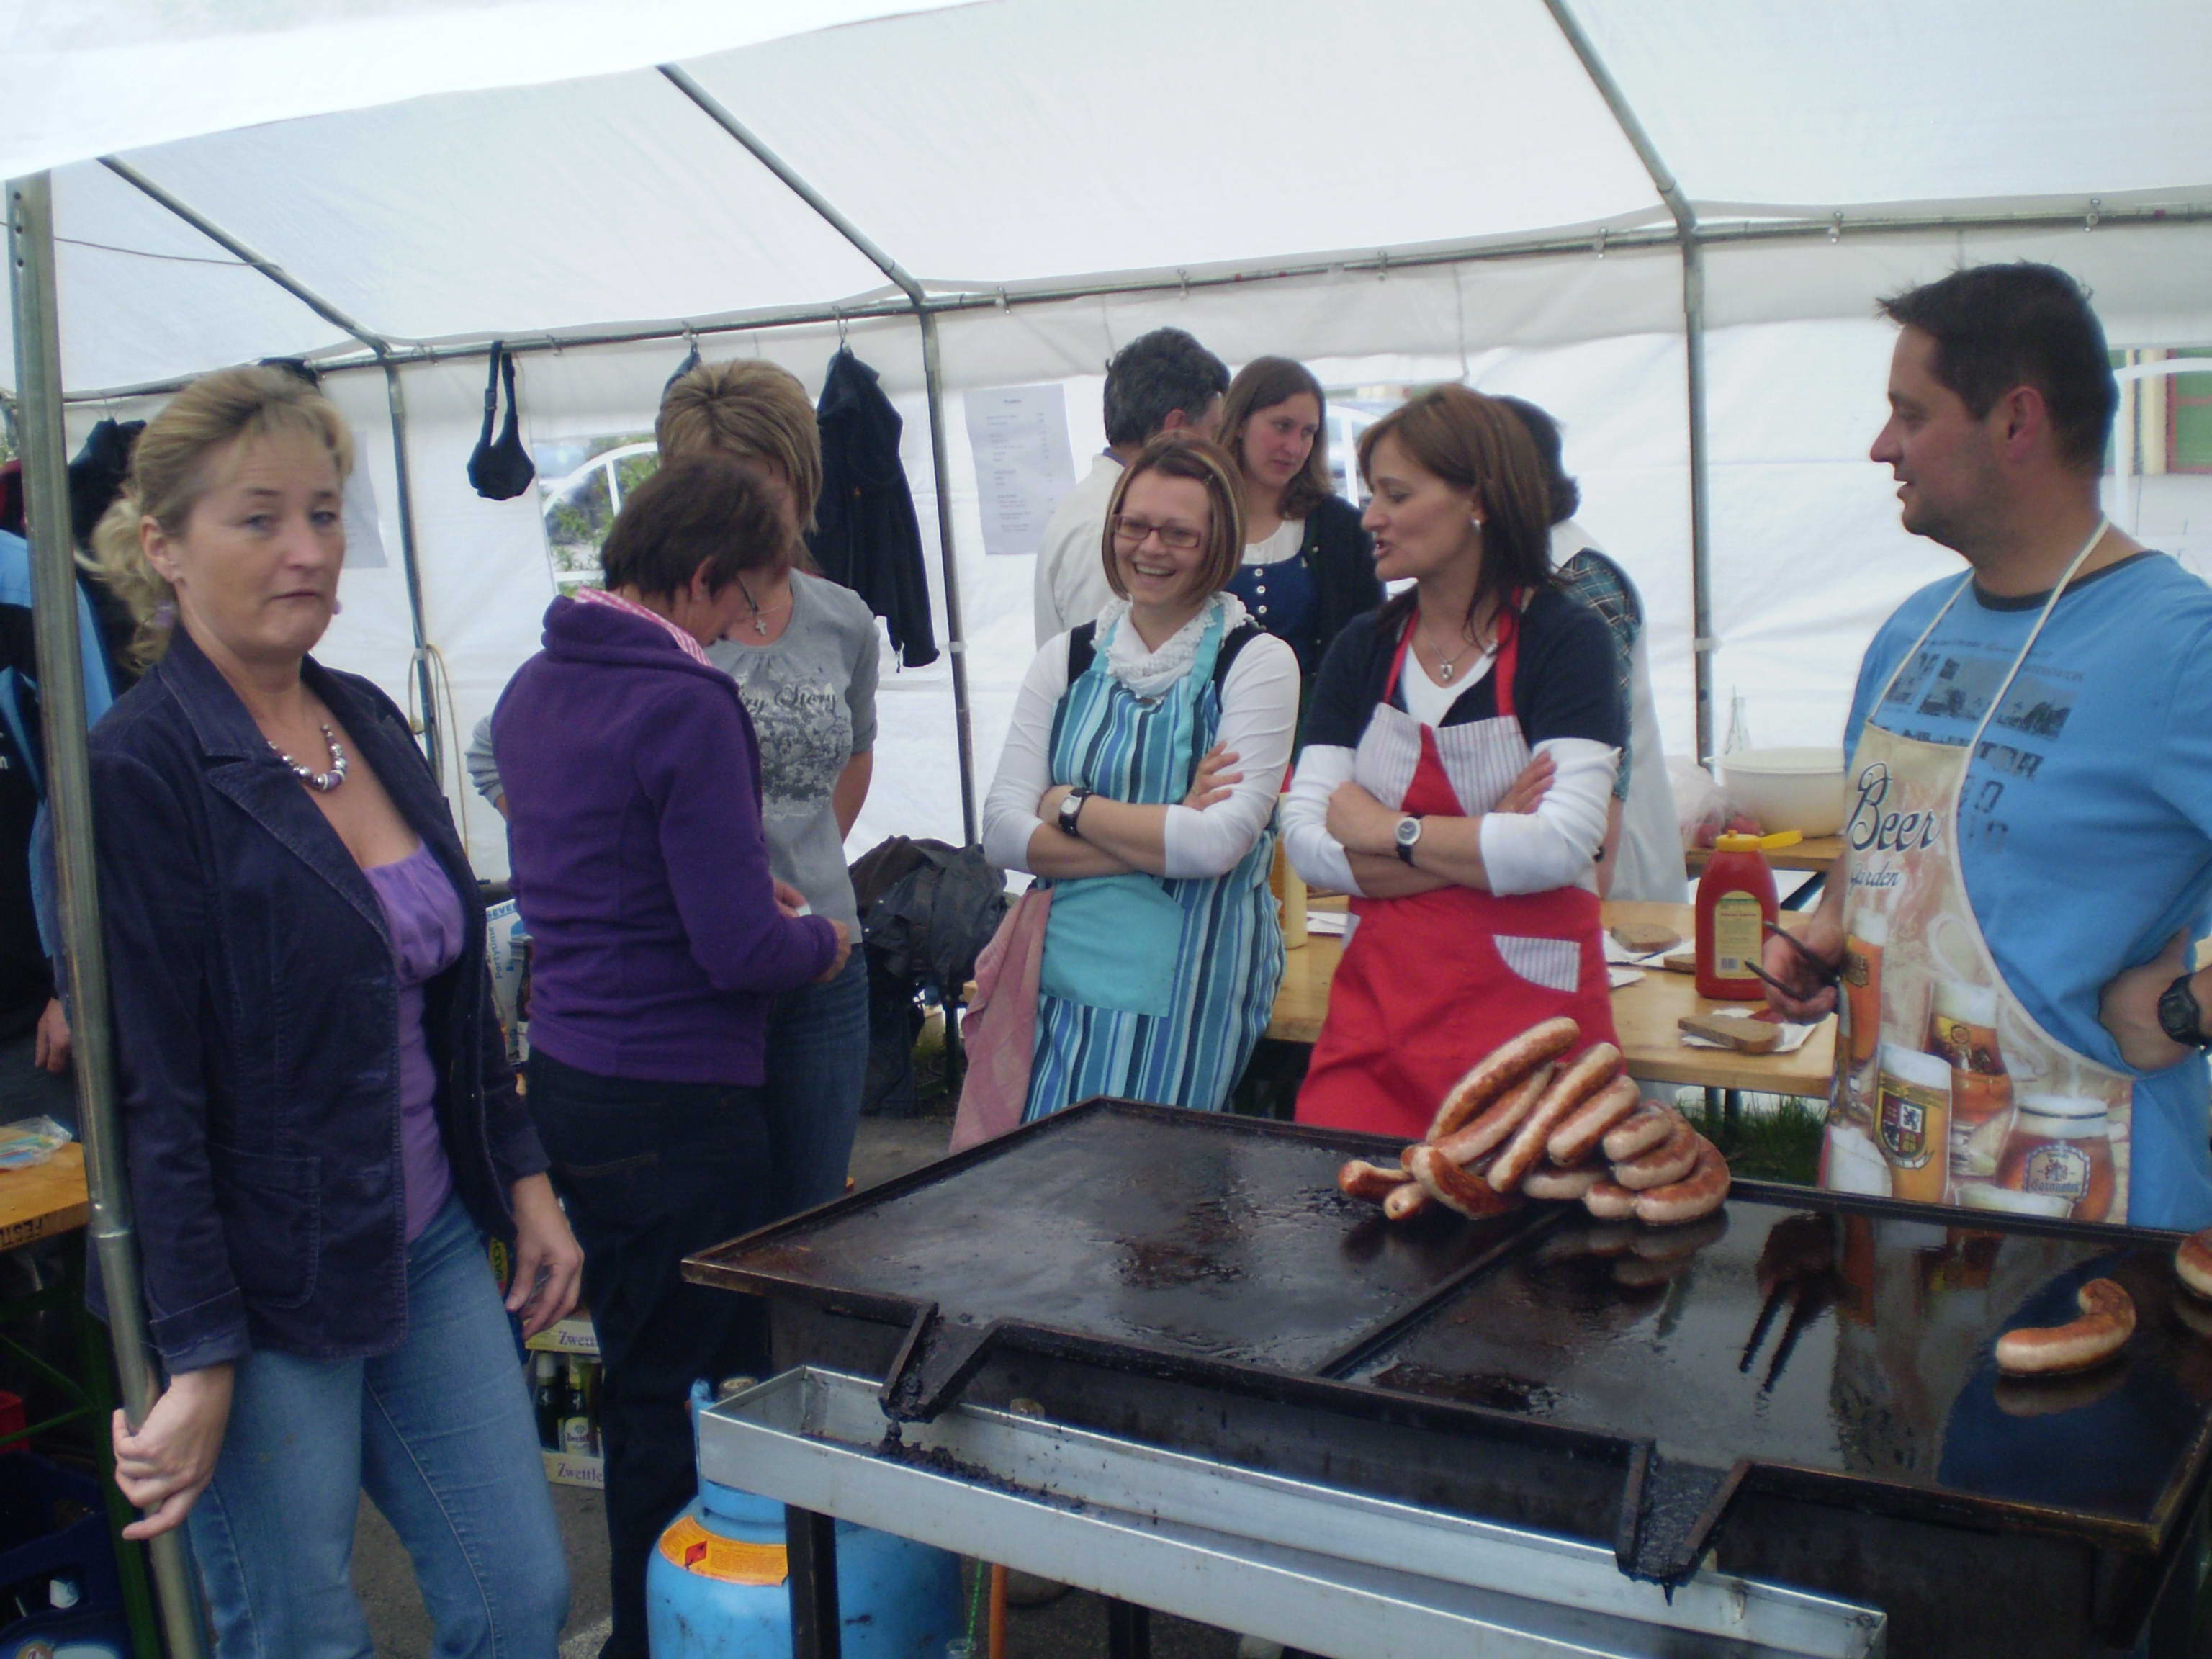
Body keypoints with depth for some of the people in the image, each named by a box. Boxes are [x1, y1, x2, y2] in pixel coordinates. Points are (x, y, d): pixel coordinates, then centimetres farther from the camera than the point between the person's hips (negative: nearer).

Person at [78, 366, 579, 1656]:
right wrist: (198, 1360, -16)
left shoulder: (371, 724, 6)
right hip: (265, 1288, -6)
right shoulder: (138, 770, -15)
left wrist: (524, 1181, 13)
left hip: (430, 1246, 7)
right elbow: (147, 1087, -17)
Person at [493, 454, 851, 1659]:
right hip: (675, 1104, -9)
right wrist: (824, 942, -2)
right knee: (696, 1397, 5)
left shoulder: (534, 688, 7)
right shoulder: (687, 708, -20)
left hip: (563, 1080, 9)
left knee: (639, 1372, 21)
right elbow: (739, 952, -22)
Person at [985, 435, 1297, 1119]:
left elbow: (1219, 844, -16)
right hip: (1065, 969, 4)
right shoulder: (1067, 658, 7)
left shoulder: (1258, 660, -4)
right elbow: (1002, 833, -1)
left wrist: (1070, 806, -7)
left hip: (1189, 986, -3)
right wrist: (1163, 838, -11)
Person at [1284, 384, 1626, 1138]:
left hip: (1528, 1006, -3)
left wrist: (1385, 830, -10)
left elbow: (1559, 846, -19)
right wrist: (1485, 847, -13)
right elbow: (1306, 839, -4)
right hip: (1378, 1004, 4)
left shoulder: (1564, 640, -6)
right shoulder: (1362, 650, 7)